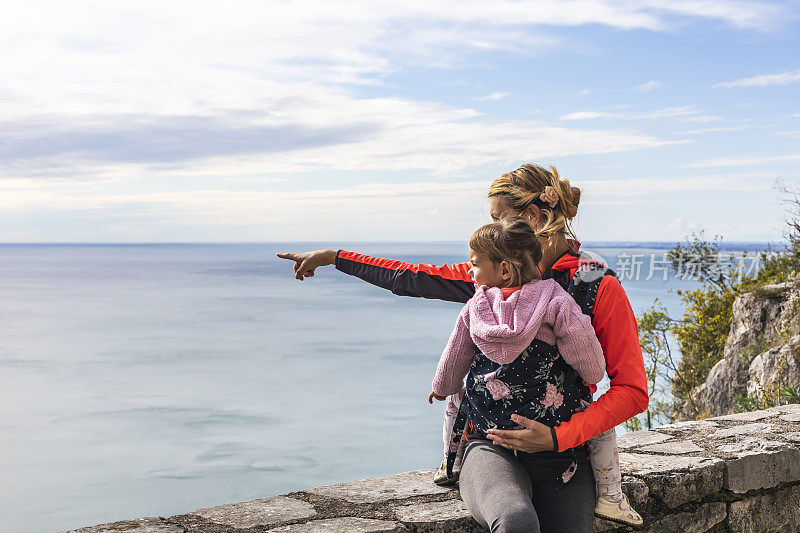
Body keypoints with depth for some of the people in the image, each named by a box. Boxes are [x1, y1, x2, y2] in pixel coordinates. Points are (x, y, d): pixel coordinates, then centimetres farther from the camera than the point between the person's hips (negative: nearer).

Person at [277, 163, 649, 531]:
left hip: (563, 450, -2)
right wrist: (332, 258, 21)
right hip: (492, 437, 2)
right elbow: (415, 279, 18)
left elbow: (632, 391, -9)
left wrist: (557, 437, -19)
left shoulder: (600, 288, -7)